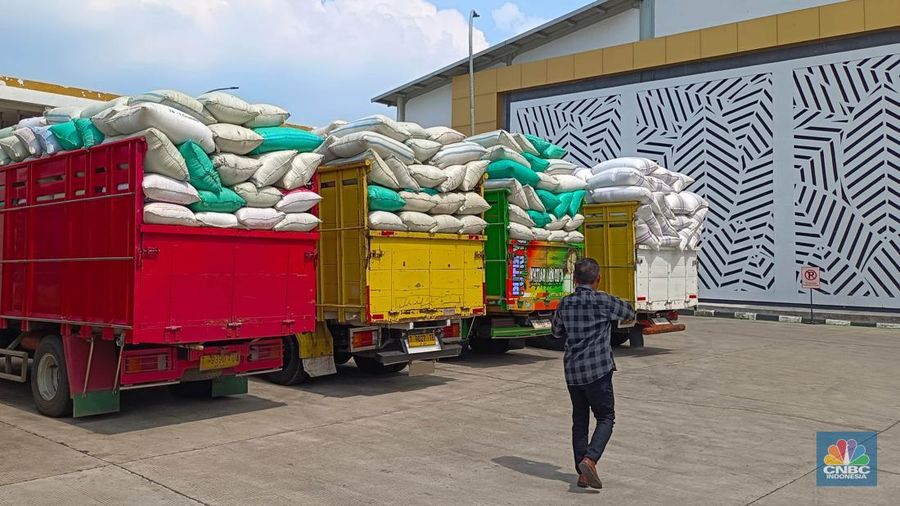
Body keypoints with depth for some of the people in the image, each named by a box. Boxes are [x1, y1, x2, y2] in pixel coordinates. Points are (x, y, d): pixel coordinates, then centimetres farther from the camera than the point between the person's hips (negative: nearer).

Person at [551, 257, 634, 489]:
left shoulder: (565, 303, 4)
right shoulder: (604, 301, -8)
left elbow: (557, 332, 19)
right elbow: (629, 313, 11)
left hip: (572, 370, 4)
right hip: (598, 370, -4)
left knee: (580, 420, 12)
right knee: (605, 418, 6)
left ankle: (582, 473, 14)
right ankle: (589, 459, -15)